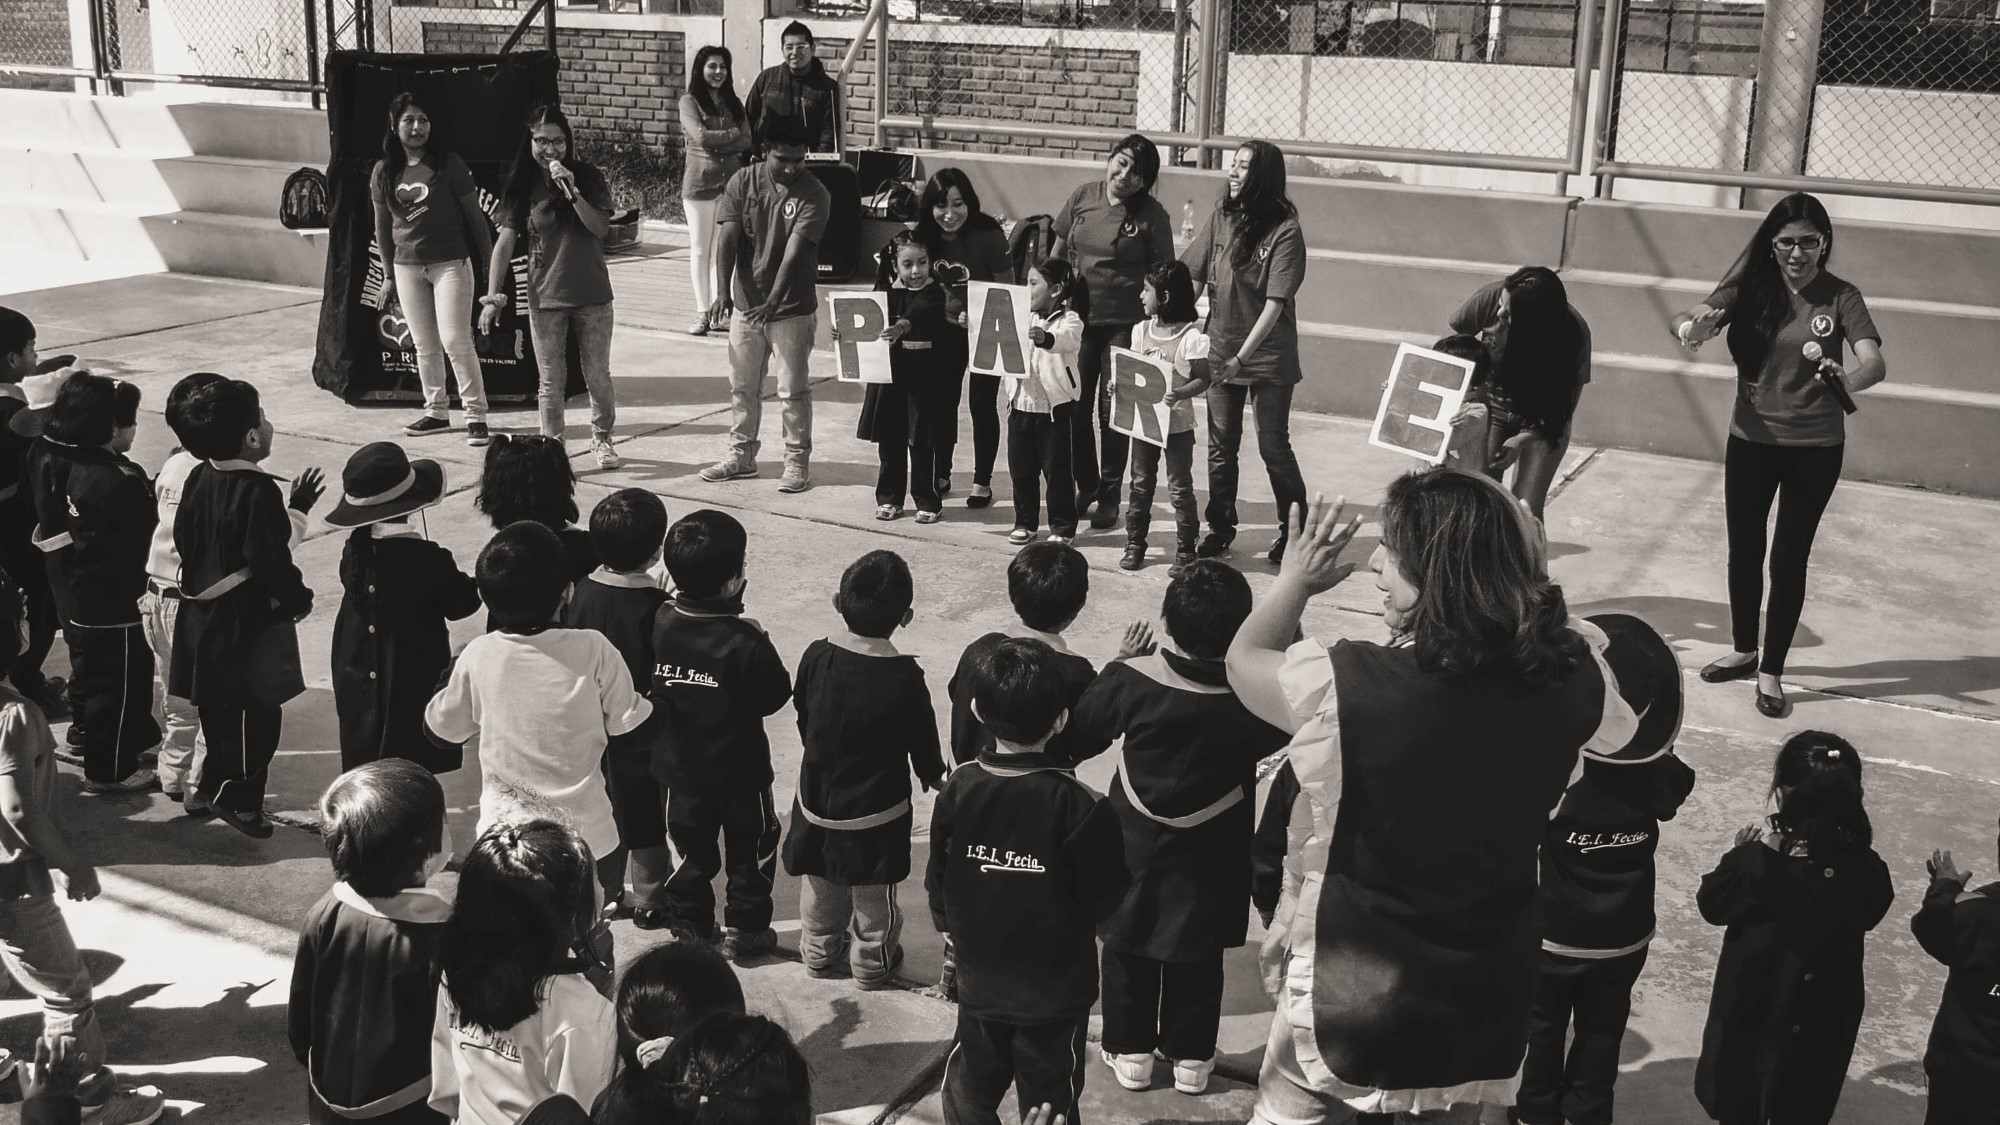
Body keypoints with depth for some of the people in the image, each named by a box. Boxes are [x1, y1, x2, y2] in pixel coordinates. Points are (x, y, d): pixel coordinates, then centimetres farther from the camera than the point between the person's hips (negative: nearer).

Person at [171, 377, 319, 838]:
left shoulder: (199, 477, 1)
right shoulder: (259, 491, -23)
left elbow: (184, 539, 10)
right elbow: (270, 560, -24)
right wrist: (298, 597, -8)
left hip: (203, 611, 8)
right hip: (251, 618, -8)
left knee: (217, 705, 21)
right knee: (259, 712, 5)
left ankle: (213, 785, 33)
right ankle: (240, 798, 10)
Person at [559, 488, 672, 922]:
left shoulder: (581, 594, -11)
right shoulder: (658, 608, -24)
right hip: (645, 735, -4)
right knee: (647, 816, 15)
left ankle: (603, 894, 32)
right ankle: (648, 898, 29)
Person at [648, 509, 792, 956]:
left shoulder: (660, 625, -13)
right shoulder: (744, 643, -27)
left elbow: (648, 686, 0)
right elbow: (773, 696, -16)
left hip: (678, 766, 4)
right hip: (739, 768, -4)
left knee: (689, 844, 21)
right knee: (750, 847, 16)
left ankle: (688, 921, 32)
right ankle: (744, 928, 25)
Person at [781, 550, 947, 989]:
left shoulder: (816, 657, -14)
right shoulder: (905, 678, -24)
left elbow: (803, 716, 1)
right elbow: (922, 739, -11)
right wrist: (933, 775, 11)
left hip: (817, 799, 3)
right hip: (876, 810, -3)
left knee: (821, 889, 25)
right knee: (874, 898, 19)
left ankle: (819, 952, 43)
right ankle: (872, 962, 36)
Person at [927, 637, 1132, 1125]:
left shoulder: (958, 788, -13)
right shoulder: (1077, 803, -24)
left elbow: (937, 879, -1)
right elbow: (1106, 899, -14)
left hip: (978, 984, 3)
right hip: (1055, 991, -3)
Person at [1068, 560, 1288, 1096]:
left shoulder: (1131, 680, -23)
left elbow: (1080, 734, -8)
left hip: (1137, 849, 0)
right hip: (1209, 862, 1)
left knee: (1128, 948, 19)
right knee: (1199, 959, 20)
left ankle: (1130, 1051, 30)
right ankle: (1192, 1056, 31)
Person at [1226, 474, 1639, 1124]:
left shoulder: (1345, 686, -27)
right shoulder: (1571, 679, -15)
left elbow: (1244, 660, -6)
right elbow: (1619, 730, 11)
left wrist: (1295, 581, 12)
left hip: (1352, 1001, -4)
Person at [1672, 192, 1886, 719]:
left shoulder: (1841, 298, -10)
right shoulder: (1750, 287, -5)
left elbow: (1876, 364, -20)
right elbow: (1686, 321, -17)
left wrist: (1847, 379, -43)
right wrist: (1692, 327, -42)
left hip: (1815, 450, -2)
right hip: (1751, 441, 2)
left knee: (1788, 560, 2)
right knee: (1744, 550, 14)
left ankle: (1771, 672, 12)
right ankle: (1743, 651, 33)